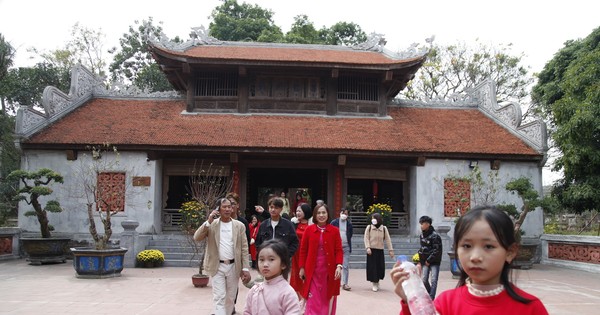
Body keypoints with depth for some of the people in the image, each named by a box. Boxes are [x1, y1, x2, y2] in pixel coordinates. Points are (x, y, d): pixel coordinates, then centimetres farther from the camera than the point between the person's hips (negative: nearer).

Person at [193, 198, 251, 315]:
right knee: (219, 297, -4)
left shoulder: (239, 225, 1)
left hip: (233, 266, 2)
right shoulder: (211, 224, 0)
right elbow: (196, 238, -11)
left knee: (230, 297, 13)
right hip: (217, 266, -1)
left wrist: (245, 268, -6)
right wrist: (208, 221, -19)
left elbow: (244, 249, 0)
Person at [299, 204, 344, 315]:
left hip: (329, 270, 1)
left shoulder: (334, 230, -1)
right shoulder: (309, 229, -1)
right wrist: (302, 267, 1)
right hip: (313, 270, 0)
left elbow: (339, 250, -1)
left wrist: (339, 266, -14)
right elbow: (303, 250, 4)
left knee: (328, 300, 10)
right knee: (313, 301, -1)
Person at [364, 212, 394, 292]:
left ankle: (377, 281, 26)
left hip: (380, 250, 1)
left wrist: (390, 250, -1)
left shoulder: (384, 228, 4)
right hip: (371, 250, -1)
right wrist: (368, 248, -15)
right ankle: (374, 284, 9)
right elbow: (366, 238, -2)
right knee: (372, 267, -3)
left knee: (380, 267, 1)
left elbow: (388, 240, 3)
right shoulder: (369, 227, 0)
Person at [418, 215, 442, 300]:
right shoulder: (422, 235, 7)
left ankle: (431, 299, -6)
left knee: (433, 280, -9)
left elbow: (437, 251, -16)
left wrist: (429, 260, -14)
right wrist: (421, 259, 7)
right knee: (424, 280, 4)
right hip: (425, 261, 6)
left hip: (434, 261, -6)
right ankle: (430, 295, 24)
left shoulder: (435, 236, -14)